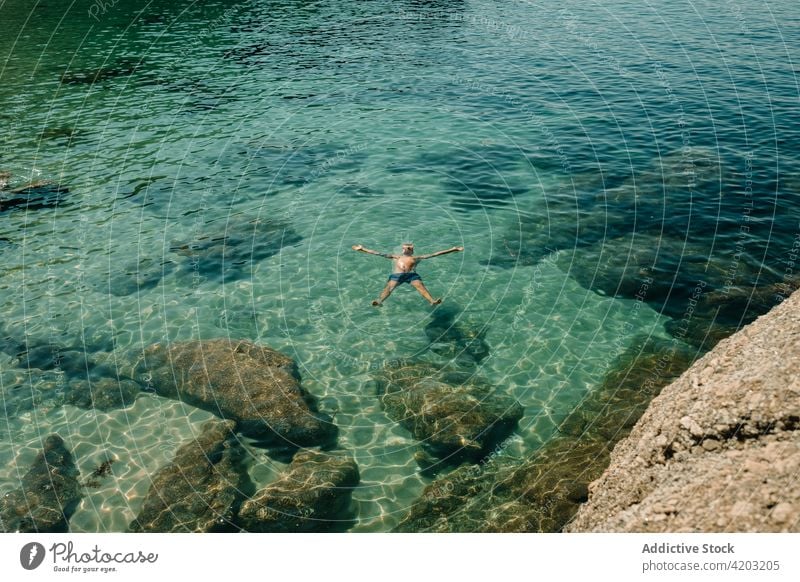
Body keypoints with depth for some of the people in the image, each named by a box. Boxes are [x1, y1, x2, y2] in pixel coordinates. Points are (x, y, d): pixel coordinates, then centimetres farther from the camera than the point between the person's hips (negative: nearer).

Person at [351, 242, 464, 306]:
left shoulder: (417, 258, 32)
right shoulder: (396, 257, 37)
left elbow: (434, 254, 26)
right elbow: (379, 254, 34)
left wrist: (452, 250, 19)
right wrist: (362, 249, 29)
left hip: (411, 275, -1)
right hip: (396, 275, 1)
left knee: (420, 286, -30)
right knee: (389, 287, -30)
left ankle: (432, 301, -54)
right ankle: (379, 301, -56)